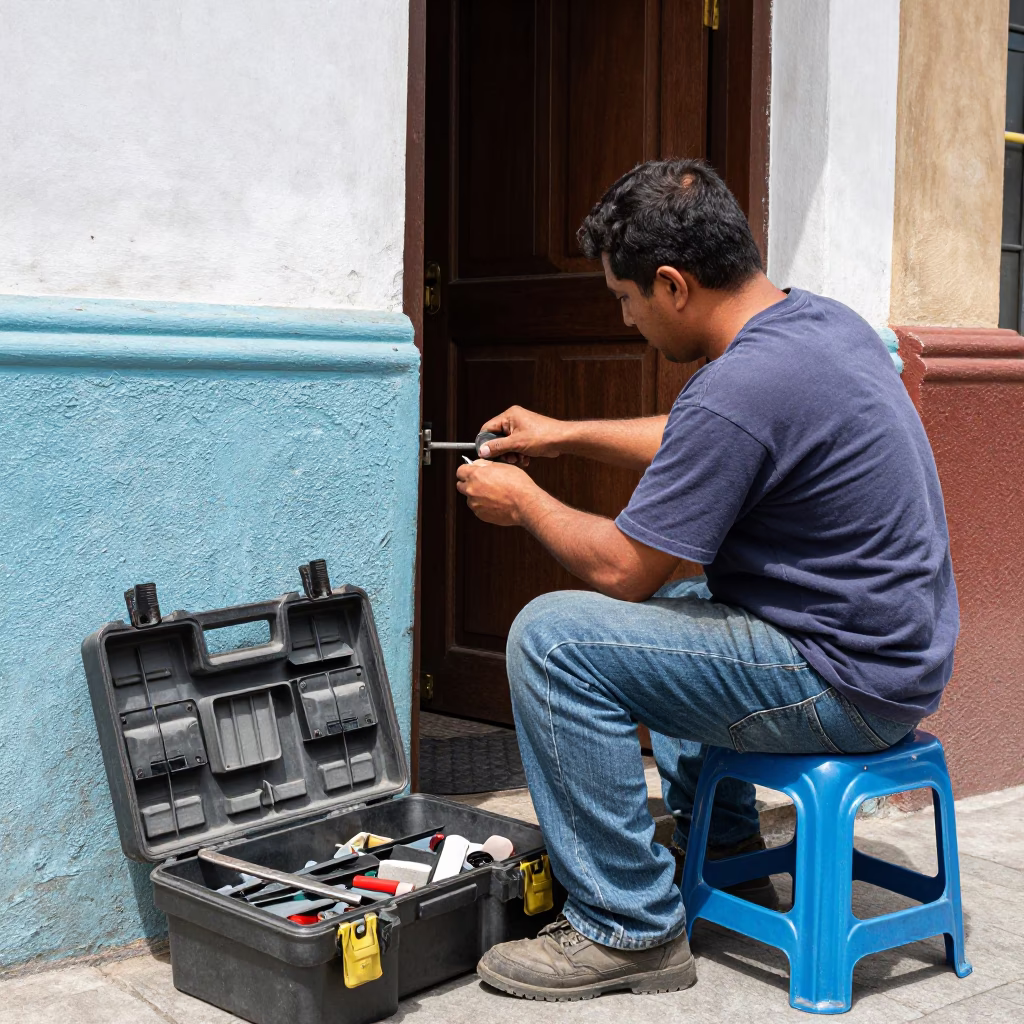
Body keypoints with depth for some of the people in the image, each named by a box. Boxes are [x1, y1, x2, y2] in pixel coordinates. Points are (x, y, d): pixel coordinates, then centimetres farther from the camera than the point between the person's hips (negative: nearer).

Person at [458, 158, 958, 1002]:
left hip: (844, 681, -10)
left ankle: (630, 927, -4)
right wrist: (567, 435, 24)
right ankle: (725, 856, 35)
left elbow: (622, 568, -17)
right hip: (899, 649, 10)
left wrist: (523, 501, 0)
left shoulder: (740, 387, -26)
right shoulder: (821, 319, 5)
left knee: (554, 636, -14)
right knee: (672, 606, 32)